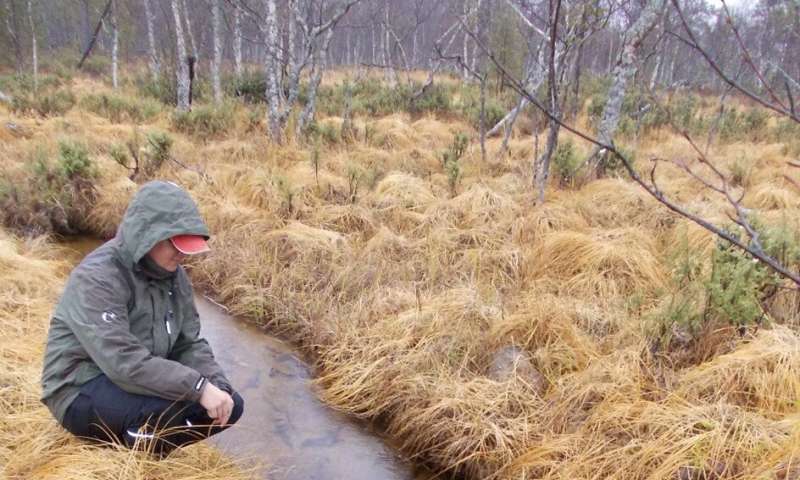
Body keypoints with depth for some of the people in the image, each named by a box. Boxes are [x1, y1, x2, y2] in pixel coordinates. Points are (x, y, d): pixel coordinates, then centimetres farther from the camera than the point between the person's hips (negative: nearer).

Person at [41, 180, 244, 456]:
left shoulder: (172, 274, 0)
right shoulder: (97, 278, -24)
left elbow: (189, 344, 1)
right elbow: (123, 362, -34)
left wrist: (217, 386, -16)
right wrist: (199, 387, -35)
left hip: (144, 385, 8)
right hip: (83, 393, -7)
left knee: (231, 406, 0)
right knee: (181, 400, -33)